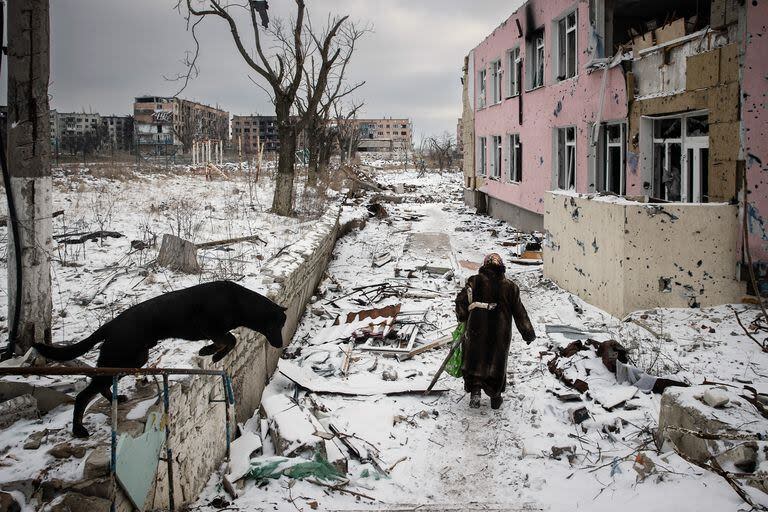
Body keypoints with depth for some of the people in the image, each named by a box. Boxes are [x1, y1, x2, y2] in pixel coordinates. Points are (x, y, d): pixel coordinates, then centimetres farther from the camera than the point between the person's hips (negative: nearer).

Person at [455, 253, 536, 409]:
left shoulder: (475, 281, -5)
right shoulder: (510, 286, 0)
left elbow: (461, 301, -6)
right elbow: (519, 313, 5)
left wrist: (463, 318, 12)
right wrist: (528, 334, 13)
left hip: (477, 331, -1)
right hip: (501, 333, 1)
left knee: (475, 361, 12)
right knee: (497, 362, 16)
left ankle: (475, 391, -5)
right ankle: (495, 397, 23)